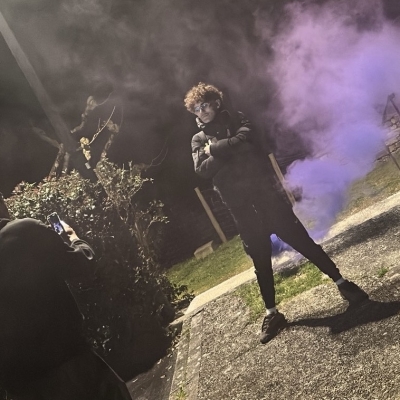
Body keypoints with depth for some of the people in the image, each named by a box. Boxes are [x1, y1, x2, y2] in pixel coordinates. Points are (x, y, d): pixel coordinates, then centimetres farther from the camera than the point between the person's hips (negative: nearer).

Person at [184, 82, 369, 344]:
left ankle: (341, 282, 12)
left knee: (300, 239, -1)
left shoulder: (236, 119, 9)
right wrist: (229, 149, -13)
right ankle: (272, 314, 18)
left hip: (265, 191, -1)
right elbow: (203, 170, -5)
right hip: (240, 205, 2)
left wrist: (215, 149, -5)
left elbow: (245, 140, -12)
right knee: (260, 260, 7)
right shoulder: (199, 140, 12)